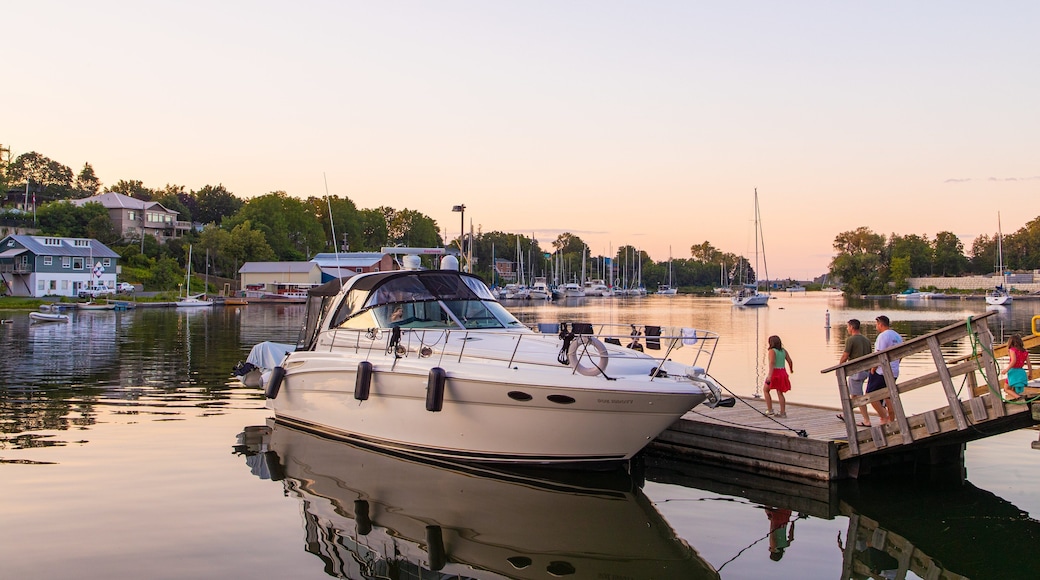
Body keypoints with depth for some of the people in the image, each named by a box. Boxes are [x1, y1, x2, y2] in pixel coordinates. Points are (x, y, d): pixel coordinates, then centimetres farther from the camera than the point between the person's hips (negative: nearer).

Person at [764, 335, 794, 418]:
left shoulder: (772, 351, -10)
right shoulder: (784, 351, 8)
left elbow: (772, 363, -22)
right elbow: (790, 361, 9)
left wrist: (769, 375, -30)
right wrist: (791, 369, 29)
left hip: (775, 372, -6)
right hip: (782, 372, 6)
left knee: (766, 390, 13)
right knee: (780, 393, 11)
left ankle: (770, 410, 8)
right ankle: (783, 413, 9)